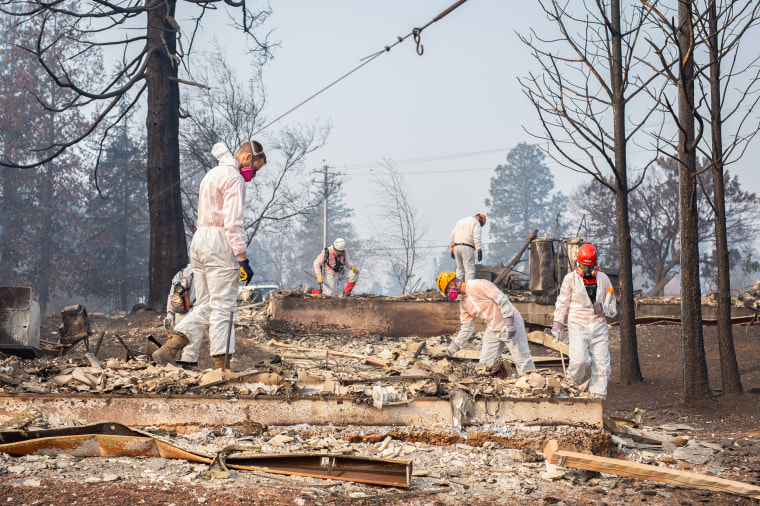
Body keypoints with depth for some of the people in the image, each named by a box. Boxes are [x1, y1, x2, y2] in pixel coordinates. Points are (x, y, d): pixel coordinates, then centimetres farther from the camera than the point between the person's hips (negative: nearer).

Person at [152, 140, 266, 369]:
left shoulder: (211, 174, 22)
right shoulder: (234, 178, -8)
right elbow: (233, 223, -17)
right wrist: (242, 259, -18)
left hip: (198, 239, 9)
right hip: (219, 243, -9)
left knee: (204, 307, 8)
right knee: (223, 307, -6)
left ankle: (169, 349, -6)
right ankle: (221, 366, -6)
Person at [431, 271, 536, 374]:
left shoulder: (478, 285, -17)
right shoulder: (463, 303, 10)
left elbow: (502, 300, -21)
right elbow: (466, 329, 14)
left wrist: (509, 324, -27)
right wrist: (449, 351, 12)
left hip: (511, 323, -8)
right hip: (492, 330, 8)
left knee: (522, 360, -8)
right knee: (485, 364, 2)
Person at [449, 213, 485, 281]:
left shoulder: (460, 221, 23)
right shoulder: (476, 223, 2)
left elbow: (451, 237, 20)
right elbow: (476, 238, -12)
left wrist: (452, 249, 20)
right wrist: (479, 250, -15)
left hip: (456, 247, 7)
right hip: (467, 248, -7)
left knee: (460, 269, 15)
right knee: (470, 270, -8)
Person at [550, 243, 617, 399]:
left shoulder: (603, 279, 11)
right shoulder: (571, 279, 3)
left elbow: (612, 303, 21)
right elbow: (562, 303, 7)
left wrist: (606, 309, -3)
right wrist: (557, 325, 2)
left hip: (599, 326, 3)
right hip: (577, 324, -3)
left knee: (602, 363, -1)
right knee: (579, 360, -20)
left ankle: (598, 395, 10)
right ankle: (573, 384, 8)